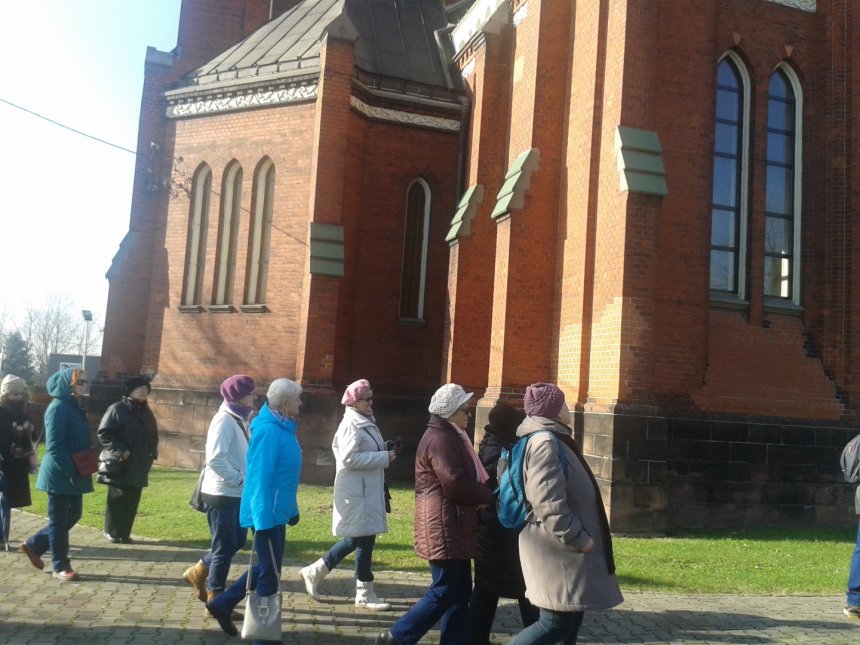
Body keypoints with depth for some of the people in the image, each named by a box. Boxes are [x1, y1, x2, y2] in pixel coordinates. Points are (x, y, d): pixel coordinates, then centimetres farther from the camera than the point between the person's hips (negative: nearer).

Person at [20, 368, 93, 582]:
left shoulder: (75, 406, 11)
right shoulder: (58, 408, -16)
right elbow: (53, 446, -21)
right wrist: (71, 470, -22)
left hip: (74, 474, 9)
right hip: (60, 475, -9)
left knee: (73, 515, 15)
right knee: (59, 519, 2)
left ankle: (34, 545, 29)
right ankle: (61, 567, 13)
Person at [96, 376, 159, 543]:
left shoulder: (147, 413, 14)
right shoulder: (117, 409, -7)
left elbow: (154, 436, 23)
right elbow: (104, 433, -11)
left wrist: (152, 452, 7)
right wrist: (120, 451, -17)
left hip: (139, 466, 6)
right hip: (119, 465, -6)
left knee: (132, 500, 7)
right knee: (117, 499, 2)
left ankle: (124, 533, 16)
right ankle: (111, 532, 17)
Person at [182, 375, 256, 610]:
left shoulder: (239, 420, 10)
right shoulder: (225, 420, -18)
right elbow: (215, 459, -26)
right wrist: (240, 479, -20)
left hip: (235, 493, 9)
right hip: (221, 493, -9)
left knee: (237, 541, 16)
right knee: (225, 547, 0)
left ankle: (199, 572, 33)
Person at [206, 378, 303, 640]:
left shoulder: (283, 428, 9)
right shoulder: (268, 431, -21)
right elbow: (260, 478, -24)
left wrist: (291, 509, 20)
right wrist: (264, 520, -25)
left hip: (276, 512, 9)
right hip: (267, 514, -9)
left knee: (266, 568, 18)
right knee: (270, 574, 2)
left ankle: (223, 604, 28)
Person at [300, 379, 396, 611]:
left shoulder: (365, 422, 15)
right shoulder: (351, 424, -15)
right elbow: (349, 458, -23)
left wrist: (385, 451, 1)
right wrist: (384, 457, -20)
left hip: (367, 490, 10)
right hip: (356, 492, -10)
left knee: (358, 539, 15)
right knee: (365, 540, -1)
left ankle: (315, 572, 25)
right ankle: (365, 594, 11)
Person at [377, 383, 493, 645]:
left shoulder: (450, 436, 18)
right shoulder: (441, 439, -17)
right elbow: (456, 484, -23)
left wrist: (481, 497, 1)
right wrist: (488, 496, -8)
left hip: (453, 527, 11)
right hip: (445, 528, -11)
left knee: (460, 592, 13)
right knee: (445, 591, -4)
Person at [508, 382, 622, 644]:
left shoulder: (553, 440, 15)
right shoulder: (545, 442, -18)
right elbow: (549, 503, -25)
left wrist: (581, 537, 20)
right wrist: (578, 538, -18)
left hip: (563, 549, 10)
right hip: (558, 549, -10)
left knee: (570, 620, 14)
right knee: (557, 623, -7)